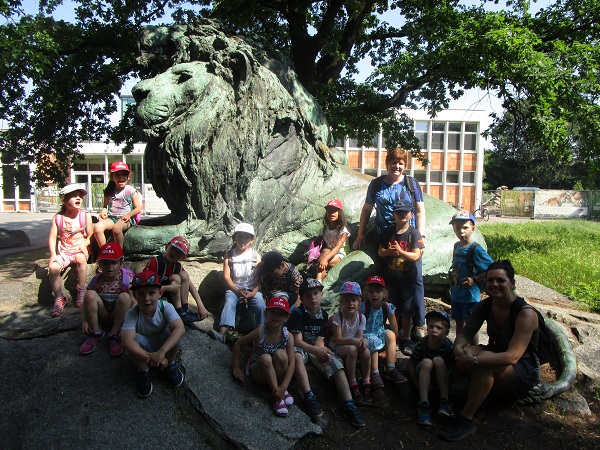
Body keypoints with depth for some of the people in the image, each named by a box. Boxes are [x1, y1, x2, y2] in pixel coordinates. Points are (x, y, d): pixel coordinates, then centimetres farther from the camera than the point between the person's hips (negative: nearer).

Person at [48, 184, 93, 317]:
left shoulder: (85, 216, 0)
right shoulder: (58, 218, 1)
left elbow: (91, 235, 0)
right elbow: (52, 237, -2)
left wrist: (84, 244, -19)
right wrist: (53, 254, -13)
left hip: (80, 250, -1)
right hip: (63, 252, 1)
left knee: (81, 258, -36)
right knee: (53, 267, -26)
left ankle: (81, 290, -17)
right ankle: (59, 298, -6)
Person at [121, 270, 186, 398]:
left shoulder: (165, 307, -25)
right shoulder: (132, 314, -25)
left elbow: (180, 328, -40)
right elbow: (127, 341, -39)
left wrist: (161, 352, -50)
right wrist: (149, 357, -47)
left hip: (165, 345, 0)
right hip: (143, 350, 0)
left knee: (173, 331, -31)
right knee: (133, 340, -32)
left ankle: (171, 364, -1)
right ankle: (143, 371, -3)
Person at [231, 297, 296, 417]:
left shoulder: (288, 336, -18)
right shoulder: (260, 332, -21)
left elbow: (292, 363, -20)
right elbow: (237, 344, -9)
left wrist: (283, 387, -30)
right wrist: (236, 368, -12)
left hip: (276, 372, 1)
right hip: (258, 372, -1)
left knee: (280, 354, -30)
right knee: (265, 358, -34)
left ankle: (282, 391, -11)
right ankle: (277, 397, -25)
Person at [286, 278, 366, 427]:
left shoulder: (323, 315, 4)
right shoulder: (297, 314, -14)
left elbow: (319, 339, -1)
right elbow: (297, 340, -21)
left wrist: (321, 350, -26)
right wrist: (316, 350, -35)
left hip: (315, 349, 5)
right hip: (299, 348, -5)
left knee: (335, 363, -19)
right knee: (296, 356, -40)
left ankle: (349, 405, -25)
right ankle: (309, 398, -40)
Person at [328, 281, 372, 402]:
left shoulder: (361, 317, -2)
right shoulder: (337, 317, -16)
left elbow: (360, 337, -7)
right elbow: (338, 339, -20)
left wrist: (363, 341, -32)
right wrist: (354, 341, -33)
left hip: (354, 345, 4)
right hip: (337, 347, -4)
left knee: (365, 350, -27)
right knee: (352, 349, -34)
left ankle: (366, 381, -8)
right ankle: (352, 383, -19)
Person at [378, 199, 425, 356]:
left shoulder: (414, 233, -9)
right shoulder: (389, 233, 4)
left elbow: (416, 256, -15)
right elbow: (380, 251, 6)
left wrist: (400, 251, -28)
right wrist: (390, 251, -15)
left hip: (408, 278, -4)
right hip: (392, 276, 4)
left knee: (406, 311, 4)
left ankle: (406, 339, 17)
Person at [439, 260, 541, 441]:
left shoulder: (525, 313, -23)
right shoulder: (484, 306, -3)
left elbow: (512, 357, -32)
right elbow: (465, 335, -3)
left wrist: (474, 361, -40)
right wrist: (458, 348, -27)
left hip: (524, 373, -6)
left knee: (484, 360, -36)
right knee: (464, 352, -23)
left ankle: (466, 420, -28)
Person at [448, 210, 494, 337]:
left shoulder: (476, 249, -19)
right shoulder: (456, 246, 4)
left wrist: (474, 279, -24)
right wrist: (452, 276, 4)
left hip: (470, 296, -7)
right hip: (456, 294, 7)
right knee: (459, 322, 21)